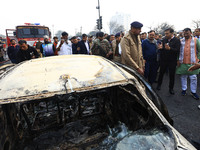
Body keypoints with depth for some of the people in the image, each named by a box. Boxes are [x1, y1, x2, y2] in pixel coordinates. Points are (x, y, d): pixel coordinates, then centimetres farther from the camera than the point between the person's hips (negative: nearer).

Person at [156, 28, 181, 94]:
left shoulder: (177, 40, -8)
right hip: (163, 60, 3)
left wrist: (169, 48, -34)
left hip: (172, 61, -3)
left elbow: (177, 50, -18)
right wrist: (161, 48, -15)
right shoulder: (164, 39, 4)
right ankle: (159, 84, 33)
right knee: (161, 73, 14)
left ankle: (171, 88, 21)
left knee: (172, 75, 6)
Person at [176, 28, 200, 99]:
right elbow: (178, 51, 7)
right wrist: (178, 60, 0)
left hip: (192, 63, -1)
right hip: (183, 63, 2)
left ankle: (193, 92, 16)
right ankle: (184, 89, 26)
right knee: (183, 77, 11)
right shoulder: (181, 41, 6)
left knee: (193, 78, 3)